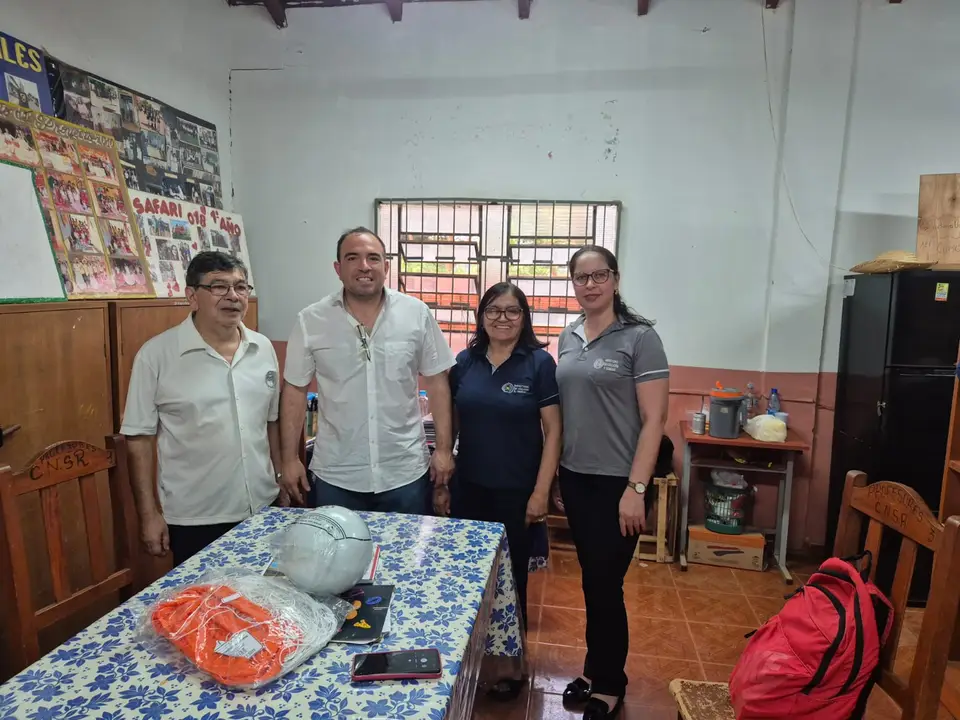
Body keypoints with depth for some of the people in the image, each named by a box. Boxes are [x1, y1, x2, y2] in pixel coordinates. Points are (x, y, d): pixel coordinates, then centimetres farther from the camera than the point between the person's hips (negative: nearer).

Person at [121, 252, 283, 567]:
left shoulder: (263, 348, 2)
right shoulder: (156, 354, -11)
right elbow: (139, 438, -7)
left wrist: (283, 484, 11)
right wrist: (149, 514, -7)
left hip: (262, 508, 4)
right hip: (193, 519, -4)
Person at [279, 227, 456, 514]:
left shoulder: (418, 314, -4)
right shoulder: (310, 321, -4)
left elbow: (437, 382, 0)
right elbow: (295, 390, 2)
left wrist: (444, 448, -2)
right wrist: (290, 458, 1)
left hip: (406, 473, 0)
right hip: (334, 477, 0)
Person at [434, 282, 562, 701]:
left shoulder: (539, 363, -8)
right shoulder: (465, 362, 2)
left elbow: (553, 431, -8)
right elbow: (449, 425, 7)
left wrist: (541, 492, -11)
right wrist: (440, 483, 6)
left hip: (517, 491, -3)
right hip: (468, 487, 3)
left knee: (511, 578, 11)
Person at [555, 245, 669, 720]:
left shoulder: (640, 337, -10)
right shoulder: (568, 337, 6)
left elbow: (654, 420, -13)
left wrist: (636, 489, -17)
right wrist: (554, 471, 9)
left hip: (616, 483, -5)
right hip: (574, 478, 5)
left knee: (605, 584, 5)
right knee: (591, 579, 17)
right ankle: (597, 671, 36)